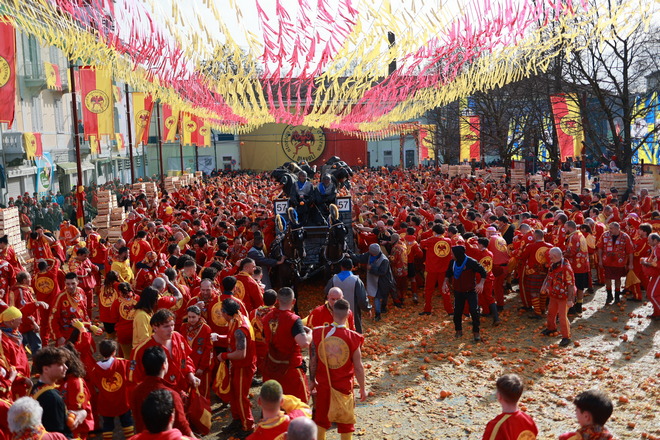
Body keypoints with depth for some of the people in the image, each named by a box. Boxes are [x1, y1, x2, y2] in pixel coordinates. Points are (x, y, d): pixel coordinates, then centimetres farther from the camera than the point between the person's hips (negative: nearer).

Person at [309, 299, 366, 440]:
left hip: (323, 384, 2)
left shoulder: (319, 333, -13)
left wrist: (312, 380, 11)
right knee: (346, 419, 17)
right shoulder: (353, 338, -19)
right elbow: (358, 367, -12)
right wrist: (363, 388, 1)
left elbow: (313, 360, -4)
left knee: (321, 417, 21)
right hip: (344, 385, -2)